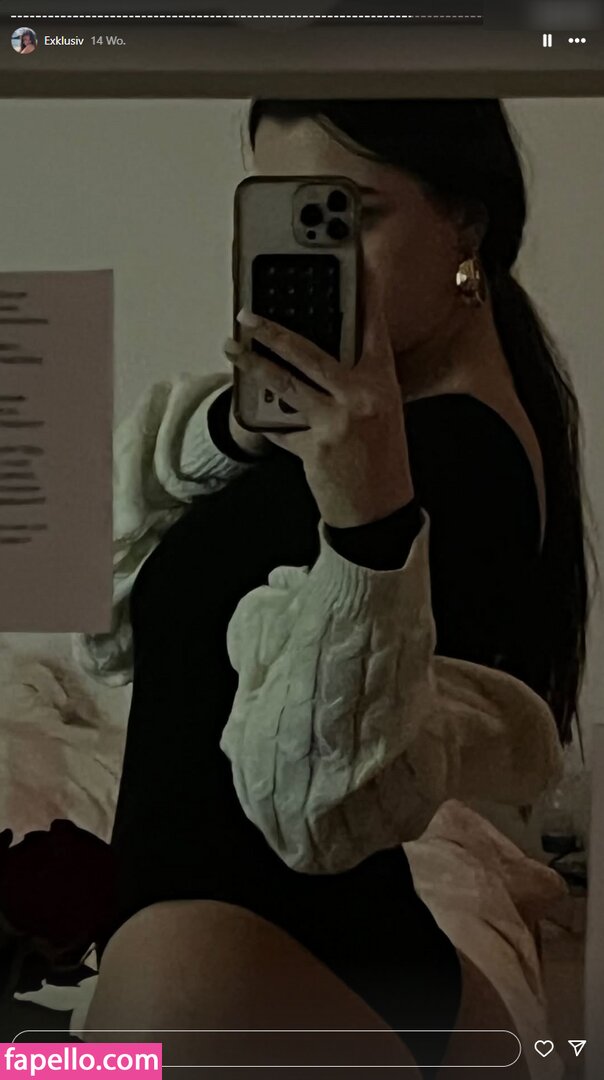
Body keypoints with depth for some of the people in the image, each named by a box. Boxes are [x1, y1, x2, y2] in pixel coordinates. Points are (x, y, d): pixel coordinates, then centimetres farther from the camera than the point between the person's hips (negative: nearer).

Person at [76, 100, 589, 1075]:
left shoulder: (460, 455, -20)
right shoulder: (386, 408, 6)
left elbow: (326, 797, -26)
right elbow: (114, 625, 6)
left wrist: (372, 522, -38)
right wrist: (232, 425, -9)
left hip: (319, 966, -9)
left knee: (176, 963, -32)